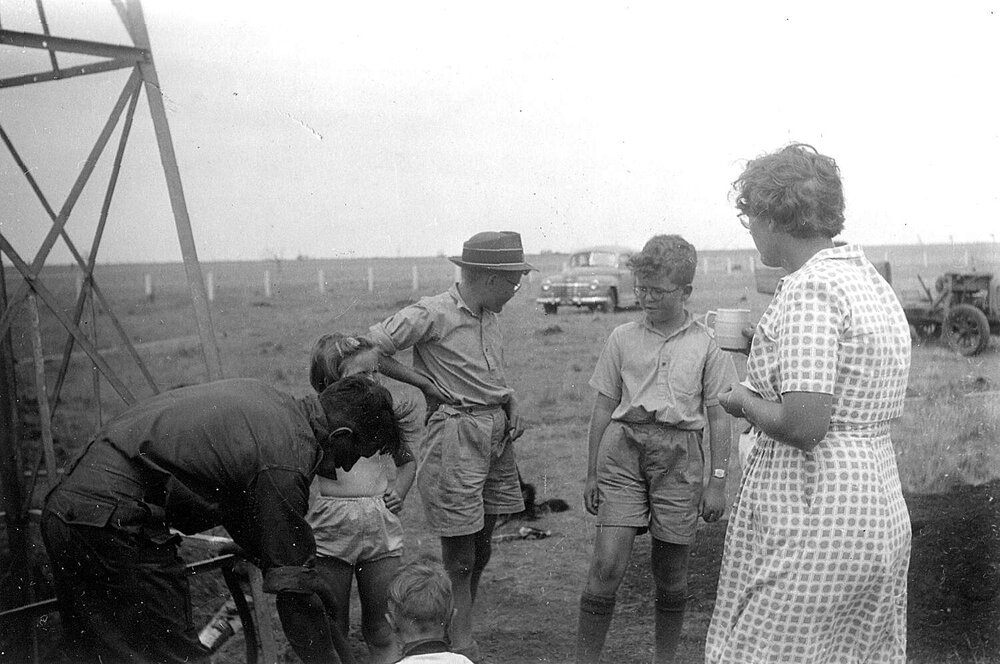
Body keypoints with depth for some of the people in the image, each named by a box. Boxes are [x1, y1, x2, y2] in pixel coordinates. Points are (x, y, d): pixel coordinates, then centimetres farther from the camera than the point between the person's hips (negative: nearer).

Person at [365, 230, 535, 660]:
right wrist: (426, 386, -10)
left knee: (481, 547, 14)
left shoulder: (489, 316, 10)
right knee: (460, 551, -2)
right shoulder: (433, 314, -12)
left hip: (497, 433, 8)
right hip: (456, 434, -8)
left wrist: (511, 406, 7)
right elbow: (367, 351, -12)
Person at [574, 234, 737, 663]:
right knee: (607, 563, -10)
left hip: (679, 454, 0)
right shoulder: (622, 338, 8)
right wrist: (592, 474, 11)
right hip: (623, 449, 0)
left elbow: (718, 417, 7)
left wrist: (717, 482, 2)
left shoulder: (705, 345, 5)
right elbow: (603, 408, 12)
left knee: (671, 572, 8)